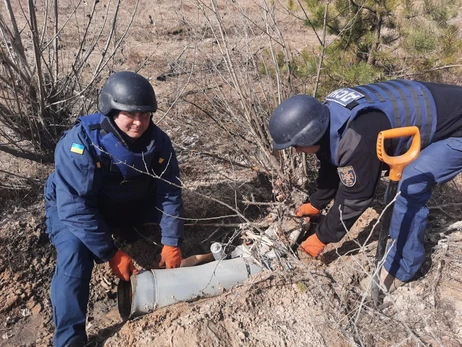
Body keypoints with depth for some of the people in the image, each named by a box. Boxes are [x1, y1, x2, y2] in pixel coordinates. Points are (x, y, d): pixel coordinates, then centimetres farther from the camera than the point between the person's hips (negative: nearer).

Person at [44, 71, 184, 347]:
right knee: (75, 252, -29)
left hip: (131, 206, 5)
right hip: (72, 209, -4)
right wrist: (111, 254, -31)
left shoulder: (158, 141, -19)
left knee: (173, 208, -7)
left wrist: (171, 242, -18)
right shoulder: (81, 143, -34)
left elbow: (169, 193, -13)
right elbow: (76, 208, -34)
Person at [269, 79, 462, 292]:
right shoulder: (330, 117, -7)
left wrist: (322, 237, -9)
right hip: (439, 109, 9)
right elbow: (331, 167, 10)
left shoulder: (357, 139, -37)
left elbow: (354, 197, -23)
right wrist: (316, 204, 22)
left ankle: (400, 268, 1)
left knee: (408, 190, -18)